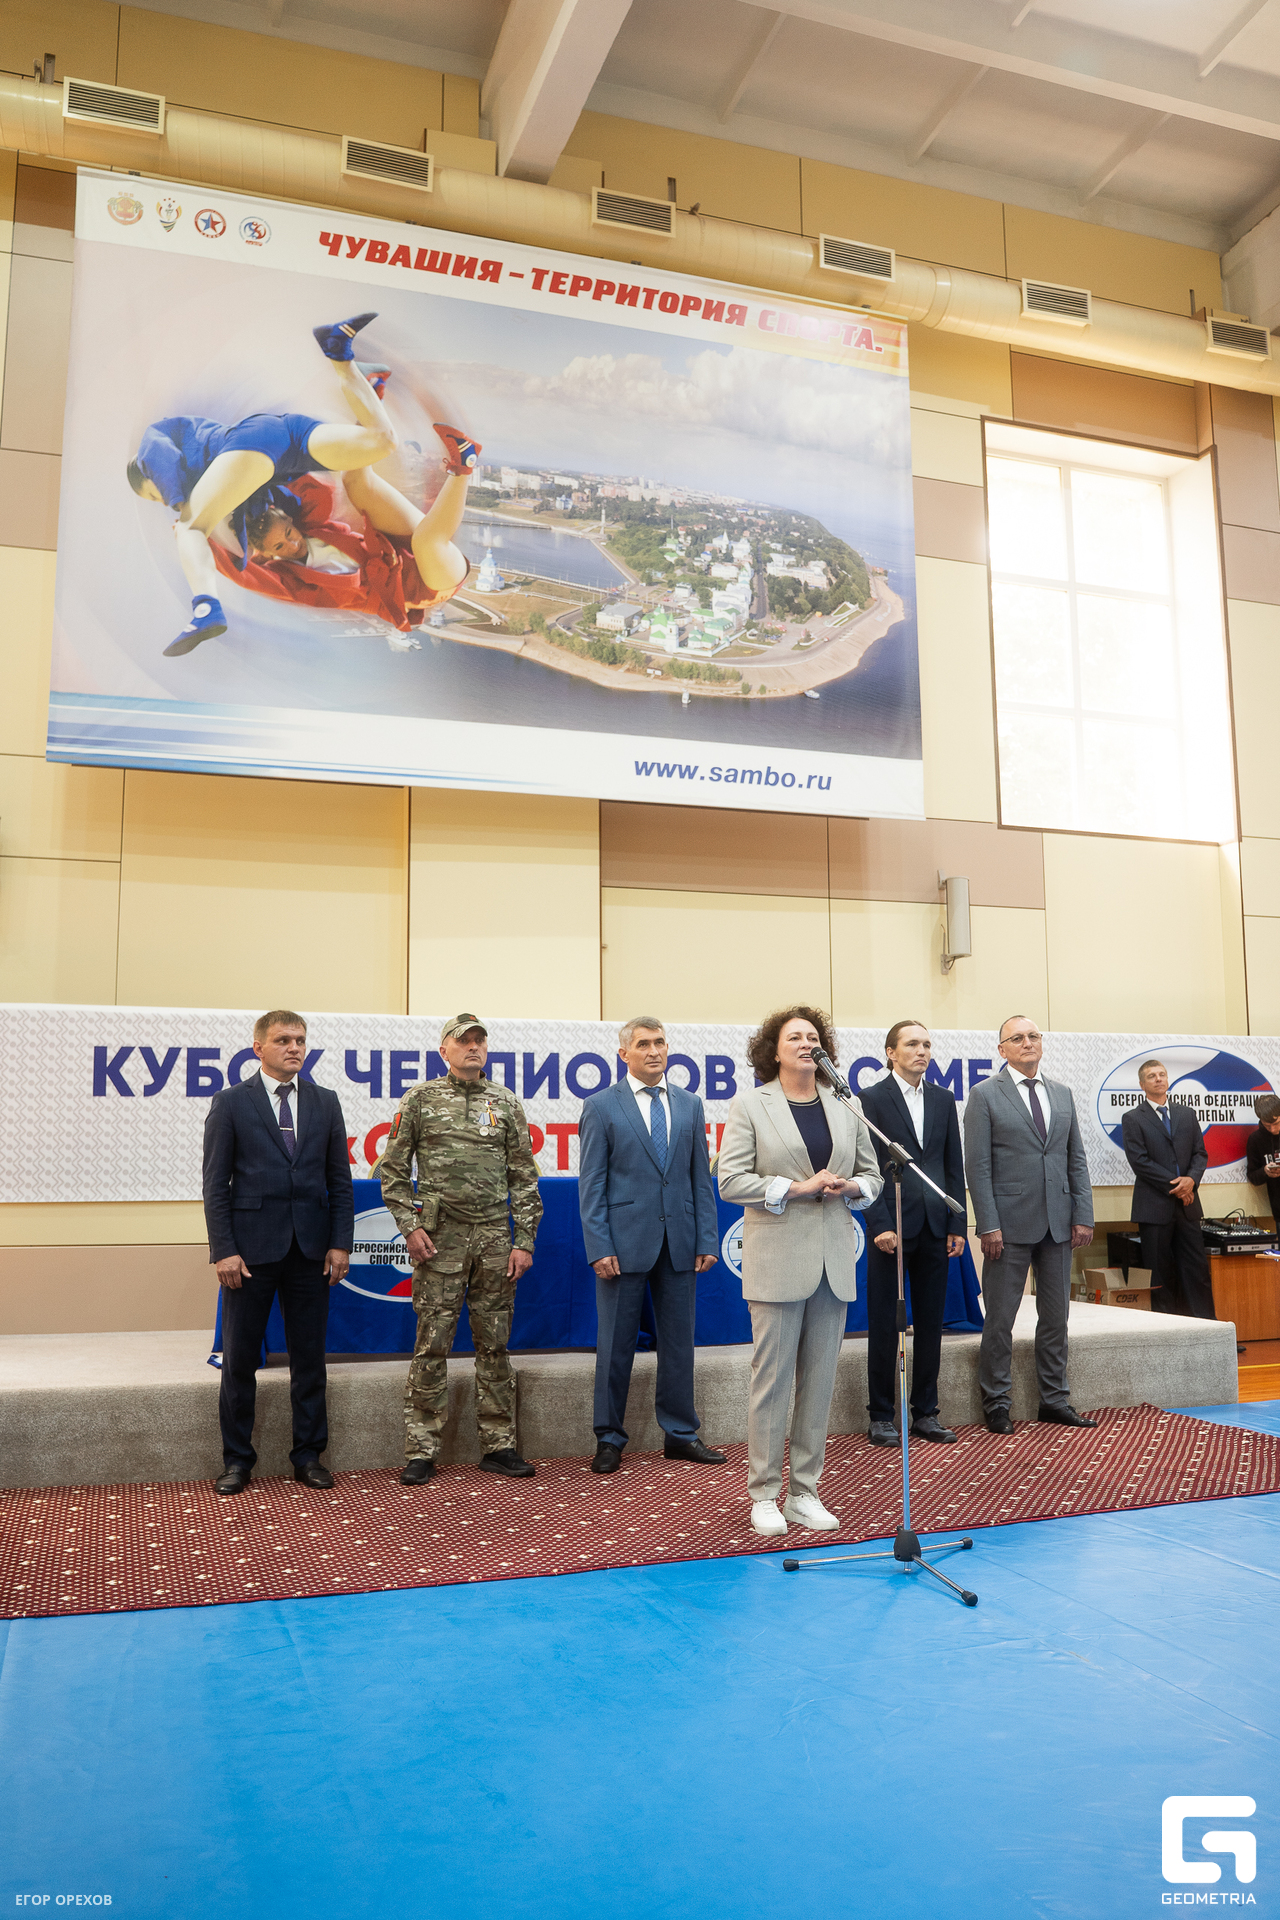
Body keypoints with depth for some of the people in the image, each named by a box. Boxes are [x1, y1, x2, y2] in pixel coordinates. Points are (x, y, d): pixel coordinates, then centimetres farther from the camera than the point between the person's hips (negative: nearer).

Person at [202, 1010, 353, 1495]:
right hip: (251, 1247, -2)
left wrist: (340, 1242, 0)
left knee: (309, 1356, 9)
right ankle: (237, 1461, 18)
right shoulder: (230, 1103, 0)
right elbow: (215, 1183, -2)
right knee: (239, 1359, 5)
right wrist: (224, 1250, -10)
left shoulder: (325, 1102, 9)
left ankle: (309, 1456, 20)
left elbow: (339, 1178, 8)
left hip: (311, 1249, 3)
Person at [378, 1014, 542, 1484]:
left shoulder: (506, 1104, 8)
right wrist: (409, 1227, -6)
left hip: (494, 1238, 3)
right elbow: (392, 1171, 4)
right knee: (432, 1344, 0)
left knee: (494, 1344, 8)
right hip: (440, 1238, -2)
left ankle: (498, 1445, 17)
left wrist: (524, 1242, 2)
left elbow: (524, 1177, 8)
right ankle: (421, 1451, 9)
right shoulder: (420, 1100, 3)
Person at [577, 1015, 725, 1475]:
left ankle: (680, 1433, 23)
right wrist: (599, 1248, -11)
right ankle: (609, 1439, 17)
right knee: (616, 1345, 5)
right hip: (625, 1243, -3)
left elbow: (701, 1178, 10)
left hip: (679, 1244, 3)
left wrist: (707, 1240, 3)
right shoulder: (601, 1107, -1)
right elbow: (591, 1184, -3)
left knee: (679, 1342, 10)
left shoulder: (689, 1105, 10)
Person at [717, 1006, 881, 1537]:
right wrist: (797, 1188, -15)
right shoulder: (750, 1105, 0)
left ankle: (804, 1490, 18)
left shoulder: (846, 1109, 12)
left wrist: (850, 1187, -6)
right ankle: (764, 1494, 11)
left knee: (821, 1378, 8)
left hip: (834, 1260, 4)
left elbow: (872, 1175, 17)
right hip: (777, 1260, -4)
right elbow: (730, 1180, -7)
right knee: (772, 1378, 0)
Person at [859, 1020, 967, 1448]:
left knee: (930, 1323, 10)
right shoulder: (872, 1099, -3)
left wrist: (957, 1225, 4)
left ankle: (925, 1412, 20)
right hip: (890, 1227, -4)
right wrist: (880, 1225, -14)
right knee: (884, 1325, 3)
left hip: (934, 1227, 4)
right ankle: (881, 1416, 12)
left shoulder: (944, 1099, 11)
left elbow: (954, 1167, 10)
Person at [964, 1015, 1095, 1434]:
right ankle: (996, 1404, 13)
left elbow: (1076, 1159, 12)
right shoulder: (985, 1095, -3)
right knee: (999, 1319, 2)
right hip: (1011, 1224, -5)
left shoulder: (1062, 1094, 12)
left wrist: (1083, 1215, 3)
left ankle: (1054, 1400, 23)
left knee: (1056, 1316, 11)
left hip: (1058, 1224, 5)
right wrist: (988, 1226, -13)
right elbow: (977, 1165, -8)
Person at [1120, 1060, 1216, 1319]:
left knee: (1197, 1267, 3)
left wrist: (1191, 1179, -9)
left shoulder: (1187, 1115, 15)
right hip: (1154, 1205, -4)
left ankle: (1207, 1324, 7)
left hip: (1187, 1203, 4)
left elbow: (1200, 1152, 10)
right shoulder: (1132, 1119, 1)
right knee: (1160, 1271, 1)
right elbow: (1139, 1161, -8)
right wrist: (1174, 1185, -12)